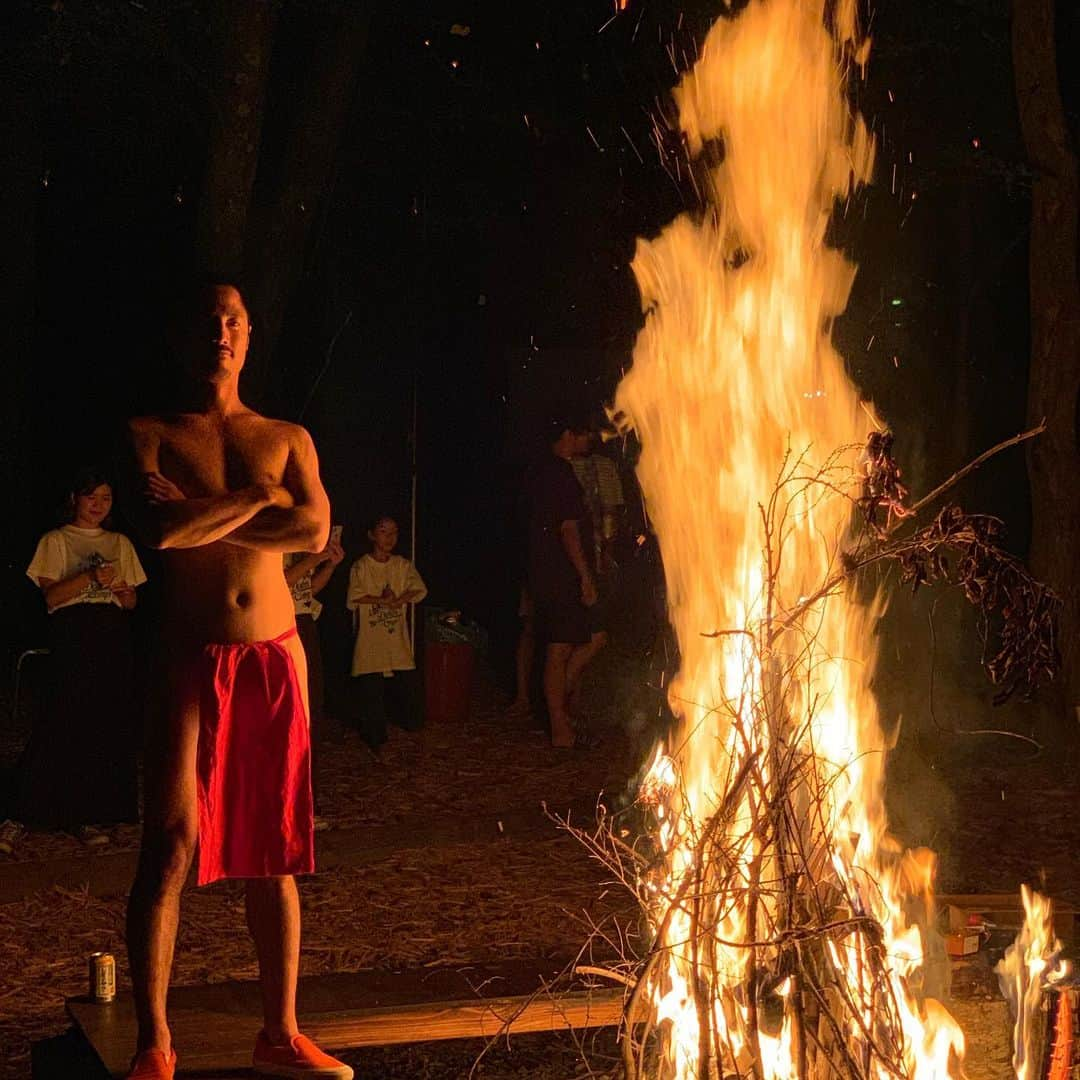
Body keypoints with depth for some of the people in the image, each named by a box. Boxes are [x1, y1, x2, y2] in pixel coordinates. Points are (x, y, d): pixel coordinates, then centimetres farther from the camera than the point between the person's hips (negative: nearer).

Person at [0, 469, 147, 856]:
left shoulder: (120, 543, 19)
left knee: (106, 728, -2)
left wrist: (121, 589, -3)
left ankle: (86, 817, 5)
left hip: (113, 639, 4)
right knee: (66, 724, -13)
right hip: (72, 633, -4)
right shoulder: (56, 541, 8)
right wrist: (91, 577, -17)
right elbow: (51, 595, -4)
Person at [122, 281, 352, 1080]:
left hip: (276, 655, 3)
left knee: (276, 850, 6)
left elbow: (314, 532, -5)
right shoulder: (151, 436, 4)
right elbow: (162, 529, -15)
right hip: (192, 659, -3)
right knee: (172, 846, -7)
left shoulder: (287, 438, 13)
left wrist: (204, 520, -9)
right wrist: (259, 497, -6)